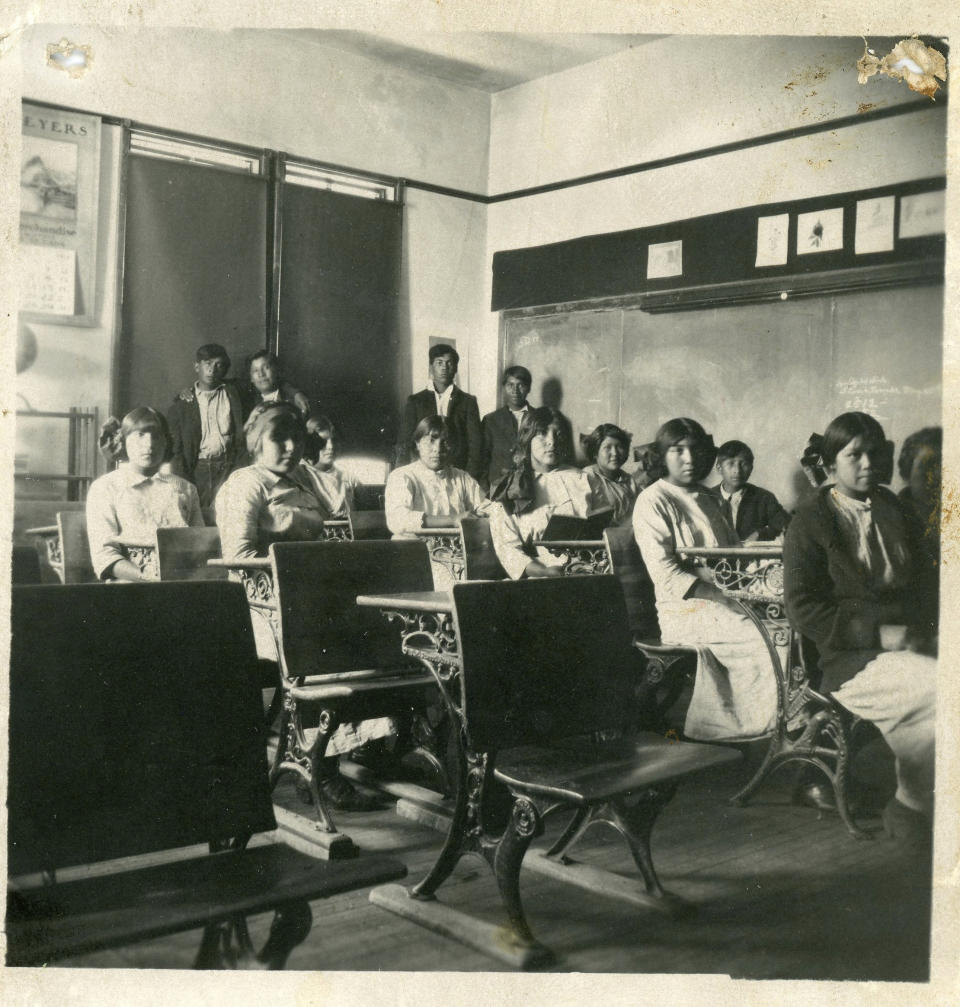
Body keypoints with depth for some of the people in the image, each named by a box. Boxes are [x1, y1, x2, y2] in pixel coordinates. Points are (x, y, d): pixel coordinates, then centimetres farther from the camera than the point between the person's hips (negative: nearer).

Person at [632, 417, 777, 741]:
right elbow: (664, 572, -12)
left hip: (723, 603, 7)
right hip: (686, 610, -7)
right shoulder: (652, 501, -2)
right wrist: (716, 595, -20)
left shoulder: (708, 498, 23)